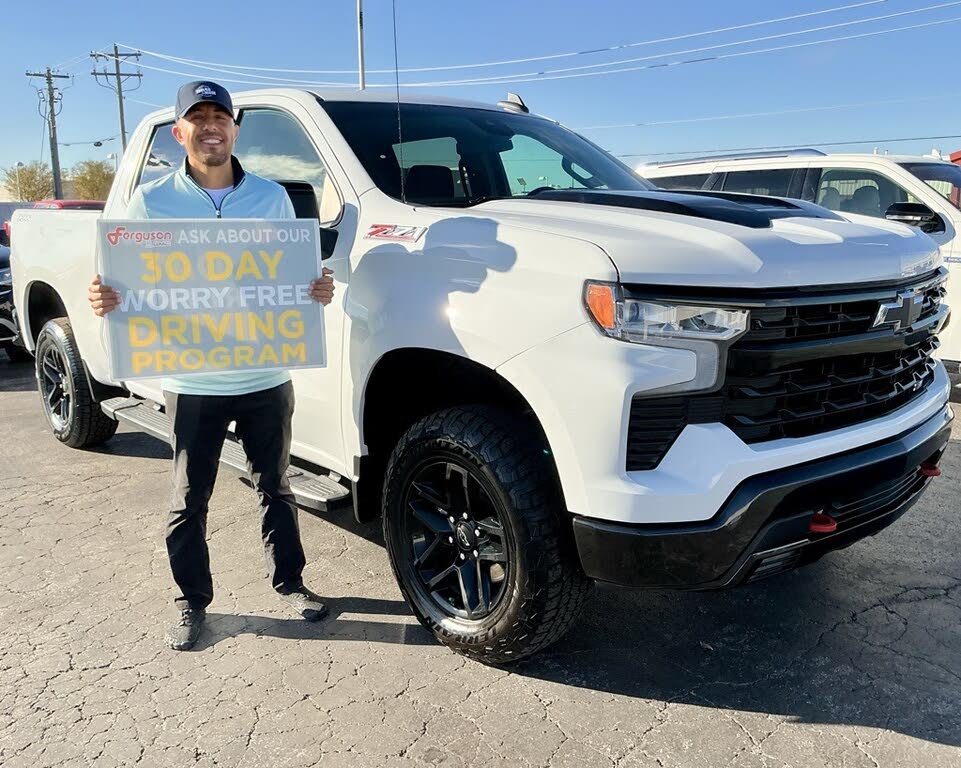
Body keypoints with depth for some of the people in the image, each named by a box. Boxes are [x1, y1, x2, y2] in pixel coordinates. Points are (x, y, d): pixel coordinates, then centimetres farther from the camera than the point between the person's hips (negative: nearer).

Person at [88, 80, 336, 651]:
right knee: (190, 501, 9)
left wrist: (320, 290, -12)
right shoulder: (150, 202, 0)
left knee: (275, 488, 15)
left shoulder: (272, 197, 4)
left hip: (267, 379, 1)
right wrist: (104, 300, -19)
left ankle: (290, 582, 33)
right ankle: (192, 602, 27)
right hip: (193, 384, -1)